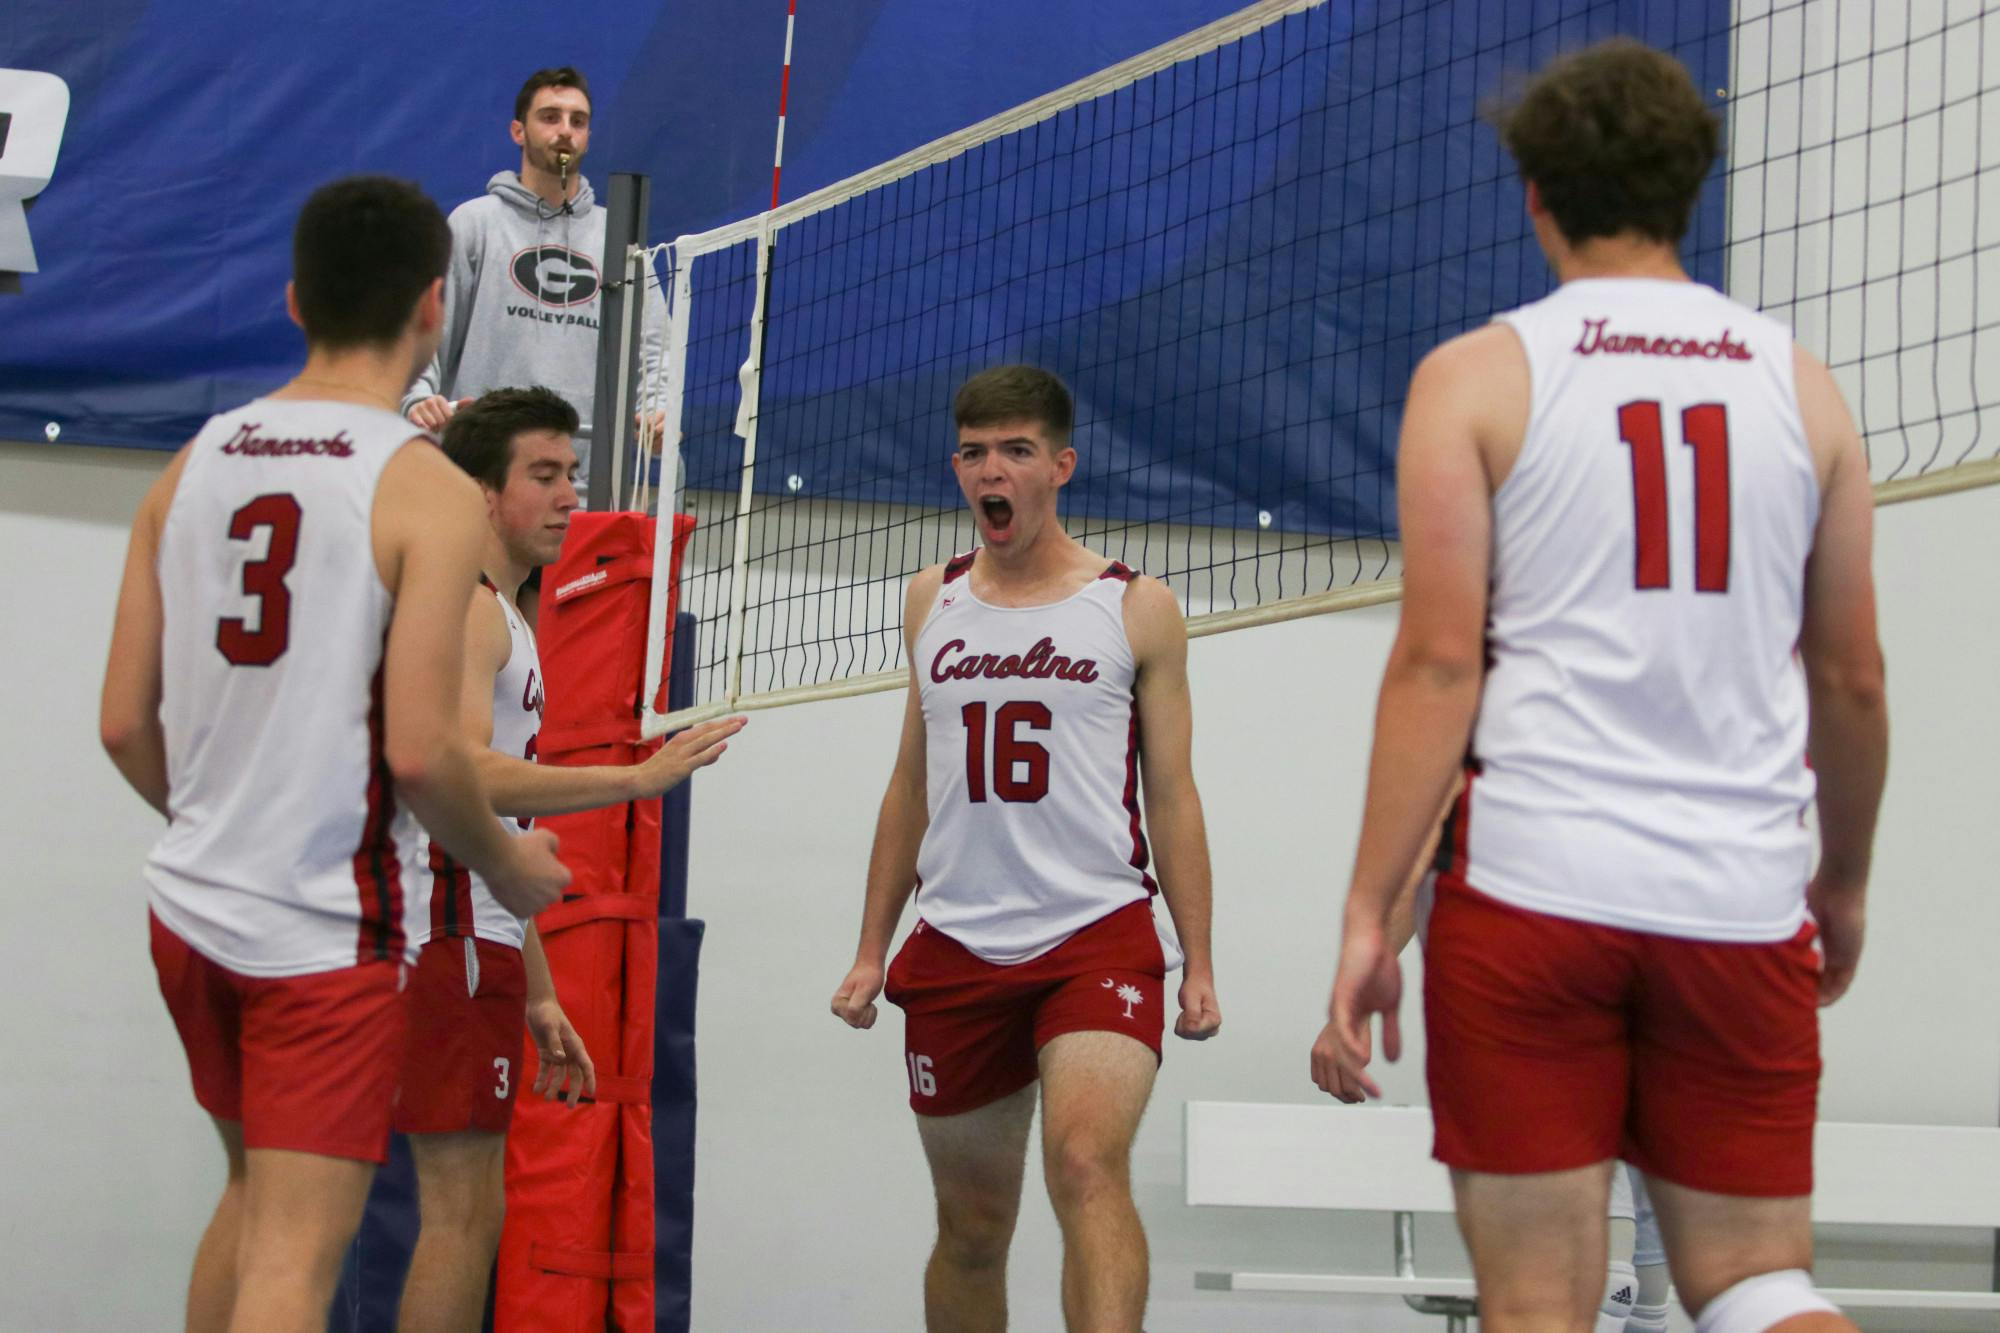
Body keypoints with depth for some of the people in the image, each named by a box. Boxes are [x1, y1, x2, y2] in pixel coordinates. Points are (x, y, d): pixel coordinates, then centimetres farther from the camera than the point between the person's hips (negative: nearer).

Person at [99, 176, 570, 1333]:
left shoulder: (193, 467, 5)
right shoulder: (427, 489, -12)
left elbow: (125, 725, 6)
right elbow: (419, 749, -18)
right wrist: (509, 867, 0)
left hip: (193, 907, 6)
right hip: (329, 930, -6)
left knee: (254, 1194, 24)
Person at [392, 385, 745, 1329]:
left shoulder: (506, 620, 24)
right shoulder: (466, 605, -8)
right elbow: (464, 774, -25)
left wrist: (538, 998, 24)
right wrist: (639, 778, -25)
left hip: (479, 936, 10)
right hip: (451, 940, -10)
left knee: (473, 1213, 10)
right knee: (460, 1212, -11)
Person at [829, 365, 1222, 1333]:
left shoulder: (1136, 608, 4)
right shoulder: (932, 602, 13)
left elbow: (1173, 795, 5)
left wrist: (1199, 965, -1)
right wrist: (871, 950, 14)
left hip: (1098, 934, -4)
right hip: (956, 947, 4)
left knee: (1087, 1164, -25)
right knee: (971, 1227, 9)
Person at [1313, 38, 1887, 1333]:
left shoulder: (1479, 375, 1)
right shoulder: (1801, 385, 10)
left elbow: (1439, 663, -7)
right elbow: (1853, 677, 13)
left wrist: (1368, 914, -5)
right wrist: (1846, 883, 27)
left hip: (1533, 887, -2)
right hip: (1744, 904, 3)